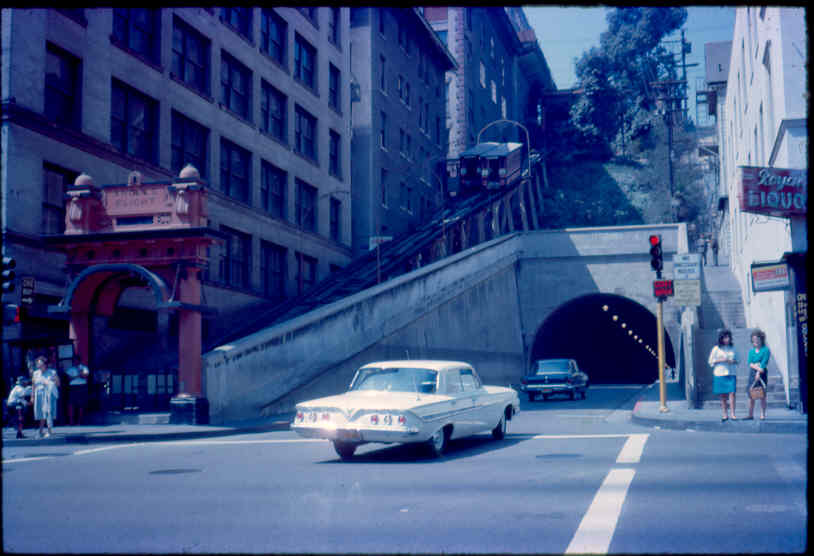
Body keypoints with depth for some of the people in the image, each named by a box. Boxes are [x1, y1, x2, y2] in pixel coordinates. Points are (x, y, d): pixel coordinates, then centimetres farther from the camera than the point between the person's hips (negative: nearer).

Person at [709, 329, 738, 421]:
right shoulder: (716, 349, 1)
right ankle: (724, 414, 7)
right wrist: (721, 360, -11)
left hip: (731, 374, 2)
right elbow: (711, 361, 2)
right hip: (720, 374, -2)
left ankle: (732, 414, -11)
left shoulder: (732, 348, 11)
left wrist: (734, 361, -3)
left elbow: (737, 360, 20)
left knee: (732, 393, -11)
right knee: (723, 395, 1)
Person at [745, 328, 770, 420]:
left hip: (762, 374, -4)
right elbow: (749, 363, 2)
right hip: (752, 374, 4)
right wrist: (757, 367, -15)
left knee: (762, 395, -2)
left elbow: (764, 363, -9)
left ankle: (762, 415, 1)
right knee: (751, 394, 2)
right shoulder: (751, 351, 14)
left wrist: (759, 373, -17)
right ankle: (751, 415, 7)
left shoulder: (766, 350, 0)